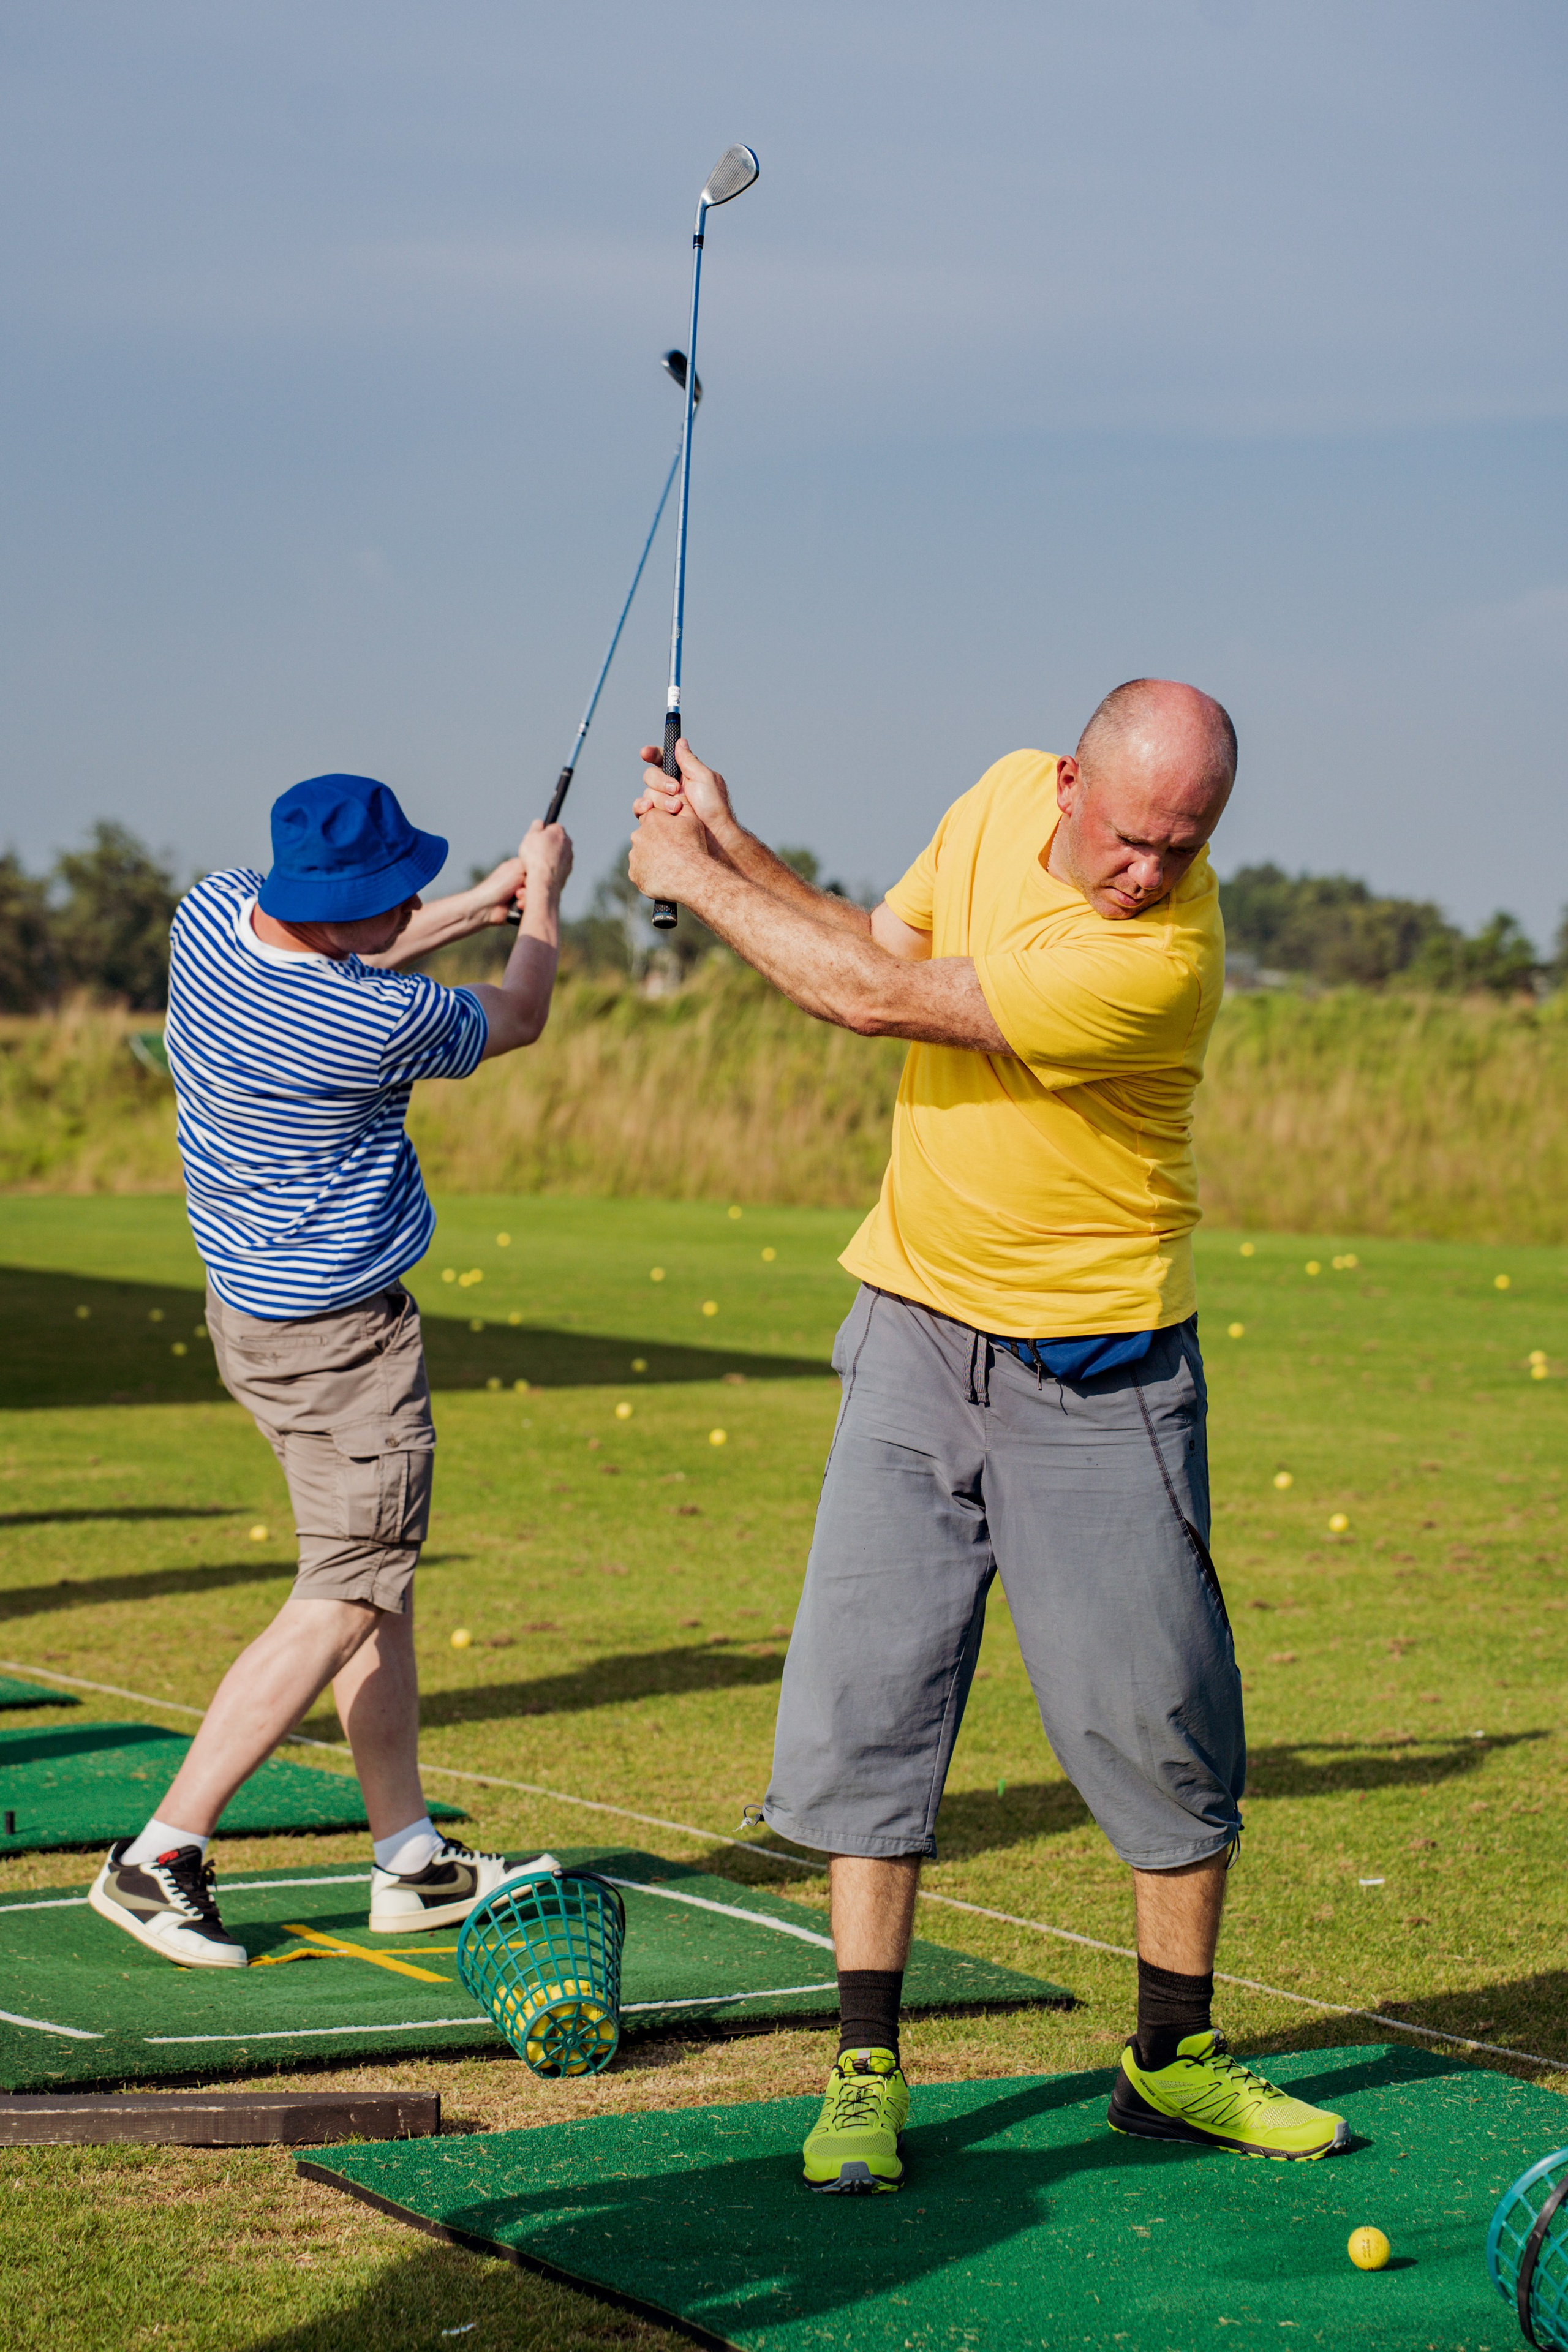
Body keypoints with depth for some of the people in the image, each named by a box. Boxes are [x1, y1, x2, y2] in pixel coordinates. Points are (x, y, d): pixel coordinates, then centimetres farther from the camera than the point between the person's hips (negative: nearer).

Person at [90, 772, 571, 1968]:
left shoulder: (213, 910, -7)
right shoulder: (380, 1024, -28)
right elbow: (515, 1019, -4)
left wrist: (480, 906, 21)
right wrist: (543, 899, 14)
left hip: (249, 1299, 9)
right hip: (338, 1337, -9)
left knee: (378, 1574, 15)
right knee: (342, 1605, -5)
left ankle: (411, 1857, 20)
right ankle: (160, 1856, -8)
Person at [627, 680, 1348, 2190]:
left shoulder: (1160, 958, -27)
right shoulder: (1006, 795, -4)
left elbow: (882, 1001, -24)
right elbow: (882, 948, 11)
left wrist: (695, 880, -13)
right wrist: (732, 846, -2)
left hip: (1094, 1379, -5)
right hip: (915, 1328, 5)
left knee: (1158, 1717, -1)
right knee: (863, 1693, 0)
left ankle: (1174, 2063, 16)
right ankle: (866, 2068, 6)